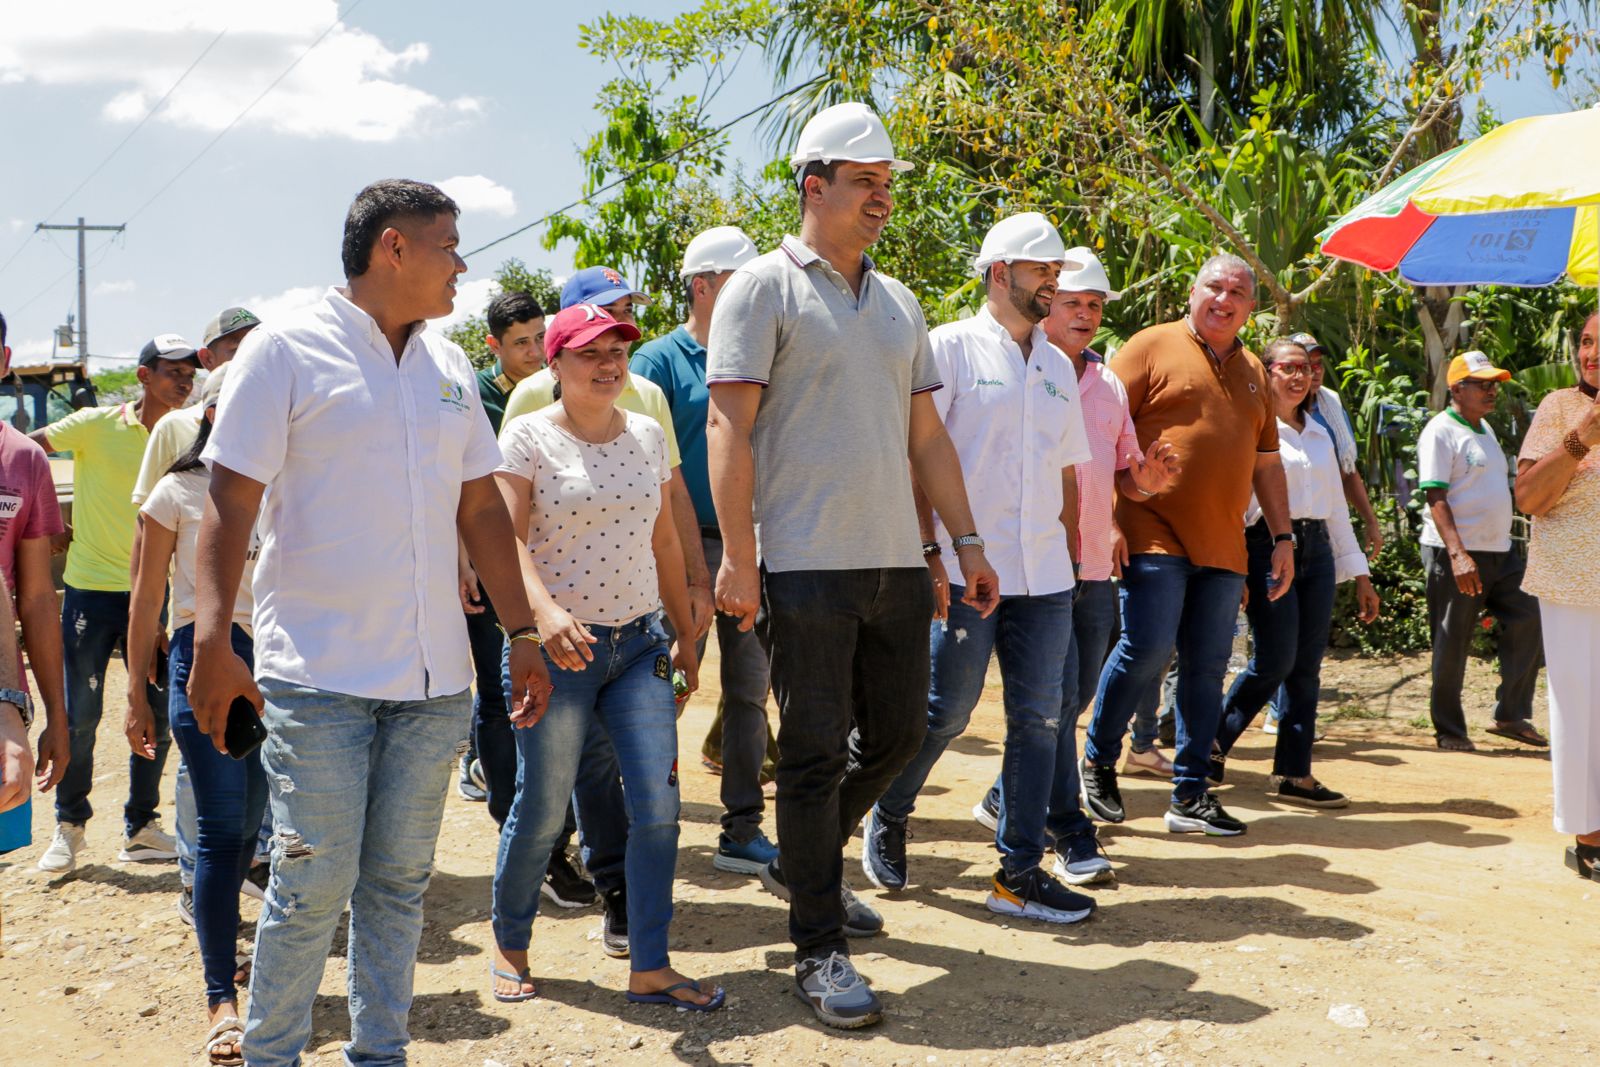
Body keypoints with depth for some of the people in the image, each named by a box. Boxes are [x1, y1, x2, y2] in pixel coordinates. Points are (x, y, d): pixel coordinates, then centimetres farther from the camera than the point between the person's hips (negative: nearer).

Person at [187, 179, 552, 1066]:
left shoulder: (447, 364, 13)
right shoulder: (285, 350, -4)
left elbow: (481, 507, 16)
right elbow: (231, 501, -8)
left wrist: (522, 633, 13)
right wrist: (213, 642, -17)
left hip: (434, 676, 5)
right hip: (319, 674, -5)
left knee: (400, 880, 11)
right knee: (314, 883, -2)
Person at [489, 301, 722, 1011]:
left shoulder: (647, 435, 10)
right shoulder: (528, 437, -5)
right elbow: (507, 536, -15)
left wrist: (685, 634, 17)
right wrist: (545, 611, -32)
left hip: (640, 644, 4)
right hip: (559, 648, -4)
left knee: (658, 806, -3)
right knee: (542, 811, 3)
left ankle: (650, 968, 7)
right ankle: (508, 945, 27)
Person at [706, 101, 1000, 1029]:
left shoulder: (899, 302, 17)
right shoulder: (765, 288, -3)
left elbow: (927, 433, 18)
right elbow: (728, 426, -10)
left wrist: (968, 541, 14)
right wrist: (737, 556, -16)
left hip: (897, 562, 7)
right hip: (808, 565, -7)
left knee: (899, 732, 13)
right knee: (815, 752, -2)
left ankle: (804, 865, 36)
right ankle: (819, 949, 9)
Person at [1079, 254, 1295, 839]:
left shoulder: (1253, 372, 20)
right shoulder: (1152, 346, 2)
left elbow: (1266, 460, 23)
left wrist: (1283, 537, 17)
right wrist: (1105, 518, -14)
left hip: (1223, 545, 6)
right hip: (1155, 534, -6)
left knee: (1207, 665, 4)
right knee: (1147, 648, -14)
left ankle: (1190, 795, 12)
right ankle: (1097, 759, 8)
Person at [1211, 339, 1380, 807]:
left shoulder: (1319, 434, 19)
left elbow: (1337, 505, 21)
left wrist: (1359, 574, 18)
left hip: (1317, 551, 6)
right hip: (1268, 548, -6)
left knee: (1307, 667, 3)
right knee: (1275, 661, -12)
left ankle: (1294, 773, 7)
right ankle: (1213, 745, 7)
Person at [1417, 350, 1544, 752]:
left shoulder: (1485, 428, 17)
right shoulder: (1441, 431, -10)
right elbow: (1436, 497, -18)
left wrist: (1506, 542, 19)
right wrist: (1458, 553, -26)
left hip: (1500, 551, 8)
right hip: (1456, 554, -8)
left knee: (1528, 620, 2)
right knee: (1452, 645, -1)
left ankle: (1511, 715, 11)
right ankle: (1449, 730, 9)